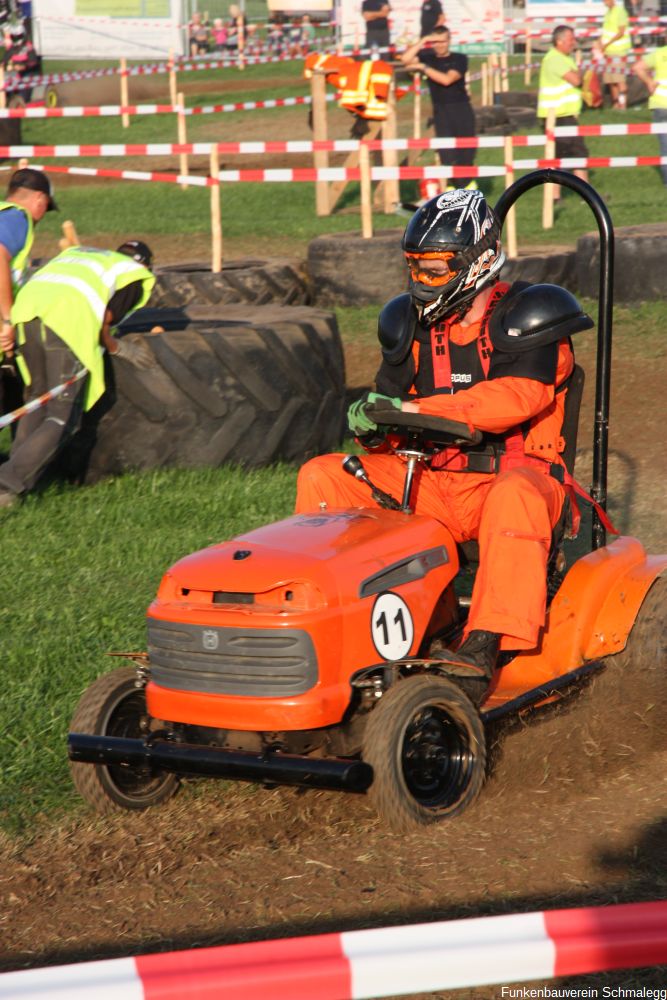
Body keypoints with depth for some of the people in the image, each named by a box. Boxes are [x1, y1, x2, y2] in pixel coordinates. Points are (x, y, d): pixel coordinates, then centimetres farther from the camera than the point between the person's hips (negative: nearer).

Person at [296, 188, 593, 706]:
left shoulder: (528, 316, -7)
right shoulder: (413, 324, 12)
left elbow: (519, 396, -24)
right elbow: (391, 402, 12)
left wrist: (416, 408, -34)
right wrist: (371, 423, -17)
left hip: (512, 472, -6)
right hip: (431, 479, 6)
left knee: (514, 498, -42)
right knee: (321, 476, -9)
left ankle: (482, 652, -48)